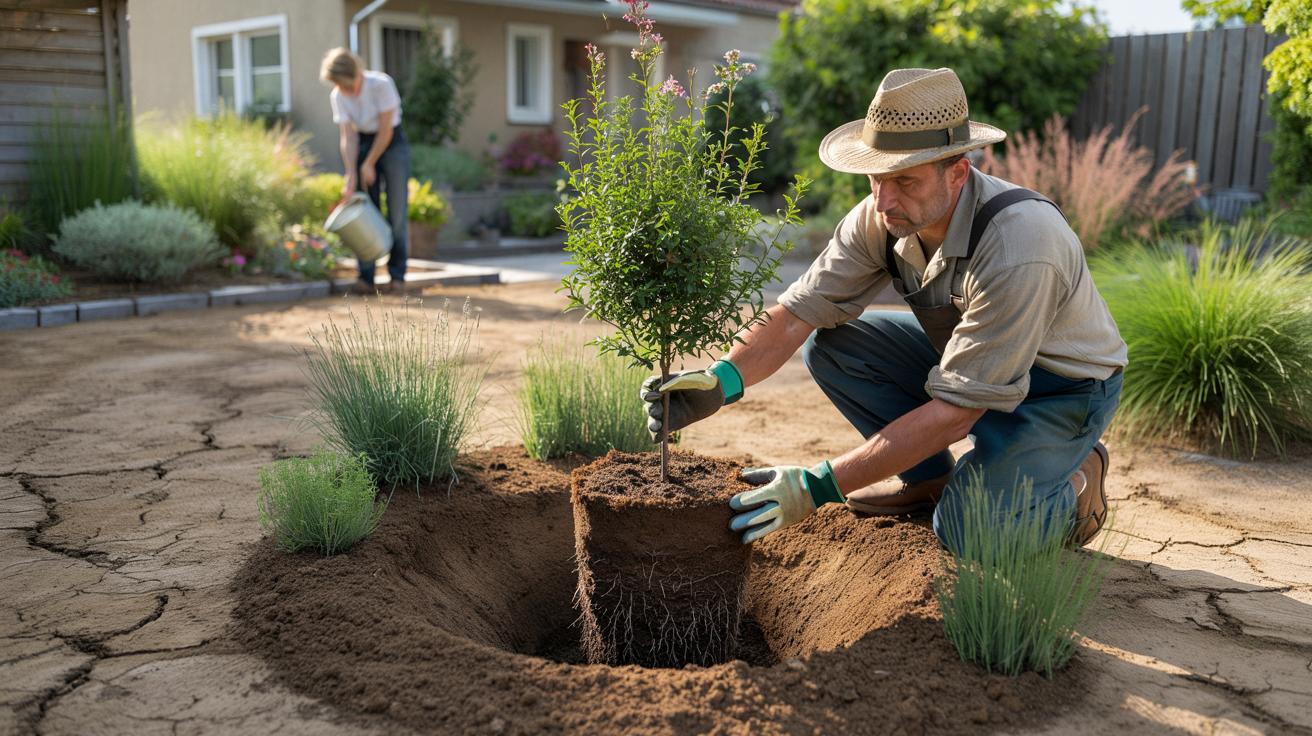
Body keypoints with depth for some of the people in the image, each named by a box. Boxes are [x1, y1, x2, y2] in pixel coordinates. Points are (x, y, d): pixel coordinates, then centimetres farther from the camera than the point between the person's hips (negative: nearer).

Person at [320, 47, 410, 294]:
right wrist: (351, 176, -20)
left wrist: (369, 165, -17)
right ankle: (366, 277, -1)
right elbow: (348, 137, -11)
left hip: (391, 143, -4)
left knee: (397, 211, -4)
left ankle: (397, 275, 4)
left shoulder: (381, 84, -22)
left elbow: (385, 130, -19)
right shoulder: (337, 96, -9)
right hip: (363, 144, 4)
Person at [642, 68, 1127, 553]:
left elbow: (954, 413, -35)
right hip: (965, 353, 6)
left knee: (969, 533, -27)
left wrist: (817, 487, -36)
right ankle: (929, 477, 5)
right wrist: (722, 380, -38)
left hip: (1064, 383, -6)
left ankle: (1076, 481, 5)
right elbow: (798, 312, -17)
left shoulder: (1018, 249, -37)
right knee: (828, 343, -12)